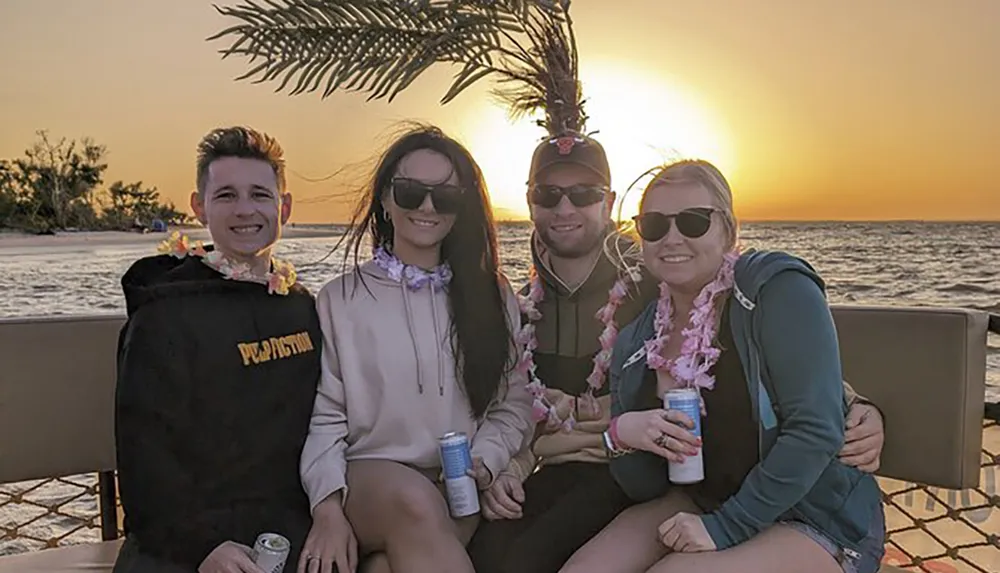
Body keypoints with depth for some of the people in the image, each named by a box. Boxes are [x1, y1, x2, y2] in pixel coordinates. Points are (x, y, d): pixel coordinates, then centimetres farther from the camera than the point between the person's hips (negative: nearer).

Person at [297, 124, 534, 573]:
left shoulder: (491, 296, 11)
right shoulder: (340, 299, 6)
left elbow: (514, 403, 10)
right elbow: (324, 416, 1)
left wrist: (483, 461, -8)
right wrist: (328, 504, -14)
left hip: (459, 490, 1)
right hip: (367, 477, 0)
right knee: (414, 503, -35)